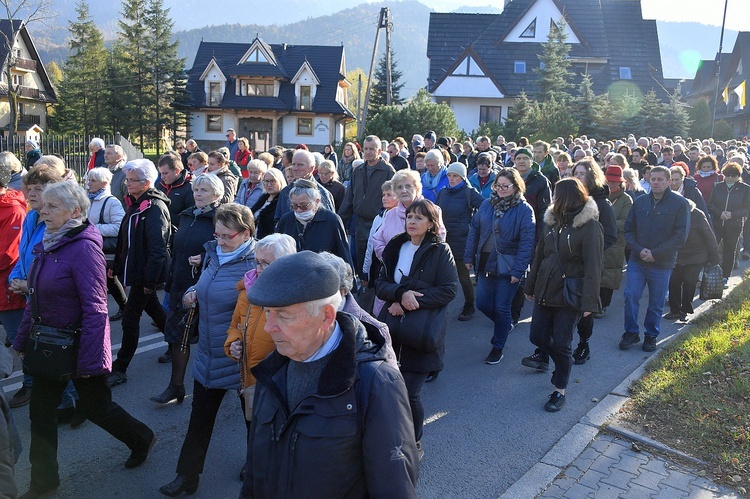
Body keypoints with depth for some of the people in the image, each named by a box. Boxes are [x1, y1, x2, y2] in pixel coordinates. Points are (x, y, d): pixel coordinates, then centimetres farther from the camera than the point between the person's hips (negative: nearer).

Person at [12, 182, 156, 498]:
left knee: (95, 405, 9)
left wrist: (89, 360, -24)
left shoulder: (83, 248, -21)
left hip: (78, 343, -7)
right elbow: (36, 301, 12)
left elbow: (94, 309, -23)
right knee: (40, 410, 12)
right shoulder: (47, 244, 5)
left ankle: (141, 439, 35)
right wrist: (22, 341, 11)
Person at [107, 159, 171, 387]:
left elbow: (157, 248, -23)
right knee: (153, 309, 21)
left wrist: (150, 280, -23)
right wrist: (116, 265, 16)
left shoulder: (155, 208, -19)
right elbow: (125, 240, 18)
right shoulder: (136, 204, 10)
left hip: (145, 273, -9)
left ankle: (119, 370, 6)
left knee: (130, 318, -3)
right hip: (133, 270, 9)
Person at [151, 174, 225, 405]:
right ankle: (176, 386, 21)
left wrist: (205, 259, -27)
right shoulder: (187, 216, 12)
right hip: (180, 286, 7)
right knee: (176, 334, 9)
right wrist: (170, 283, 19)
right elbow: (176, 252, 19)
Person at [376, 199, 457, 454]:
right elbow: (380, 284, 7)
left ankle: (414, 442, 21)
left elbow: (448, 290, -8)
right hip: (392, 328, 4)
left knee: (409, 393, -5)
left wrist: (412, 301, -14)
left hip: (422, 331, -4)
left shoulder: (440, 251, -3)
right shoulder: (395, 247, 10)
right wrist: (401, 294, -14)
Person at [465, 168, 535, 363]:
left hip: (507, 267, -5)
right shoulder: (487, 205, 5)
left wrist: (518, 270, -19)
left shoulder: (524, 210, -10)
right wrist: (469, 257, 4)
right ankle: (505, 325, 41)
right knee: (482, 304, 10)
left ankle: (497, 348, 22)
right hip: (485, 264, 5)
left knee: (501, 308, 4)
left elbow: (527, 242, -14)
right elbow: (474, 230, 8)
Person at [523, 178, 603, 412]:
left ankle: (560, 391, 20)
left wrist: (589, 302, -22)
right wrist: (530, 286, 16)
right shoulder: (552, 220, 6)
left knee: (561, 343, 1)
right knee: (537, 335, 10)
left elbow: (593, 267, -18)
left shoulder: (590, 226, -13)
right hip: (545, 290, 6)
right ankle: (563, 361, 40)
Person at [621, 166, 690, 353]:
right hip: (637, 260, 2)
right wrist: (639, 250, -10)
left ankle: (651, 336, 26)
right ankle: (631, 333, 13)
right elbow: (628, 229, 7)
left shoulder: (679, 203, -6)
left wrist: (655, 253, -14)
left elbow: (680, 237, -9)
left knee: (656, 303, 9)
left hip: (662, 264, -2)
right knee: (631, 295, -3)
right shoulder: (640, 202, 4)